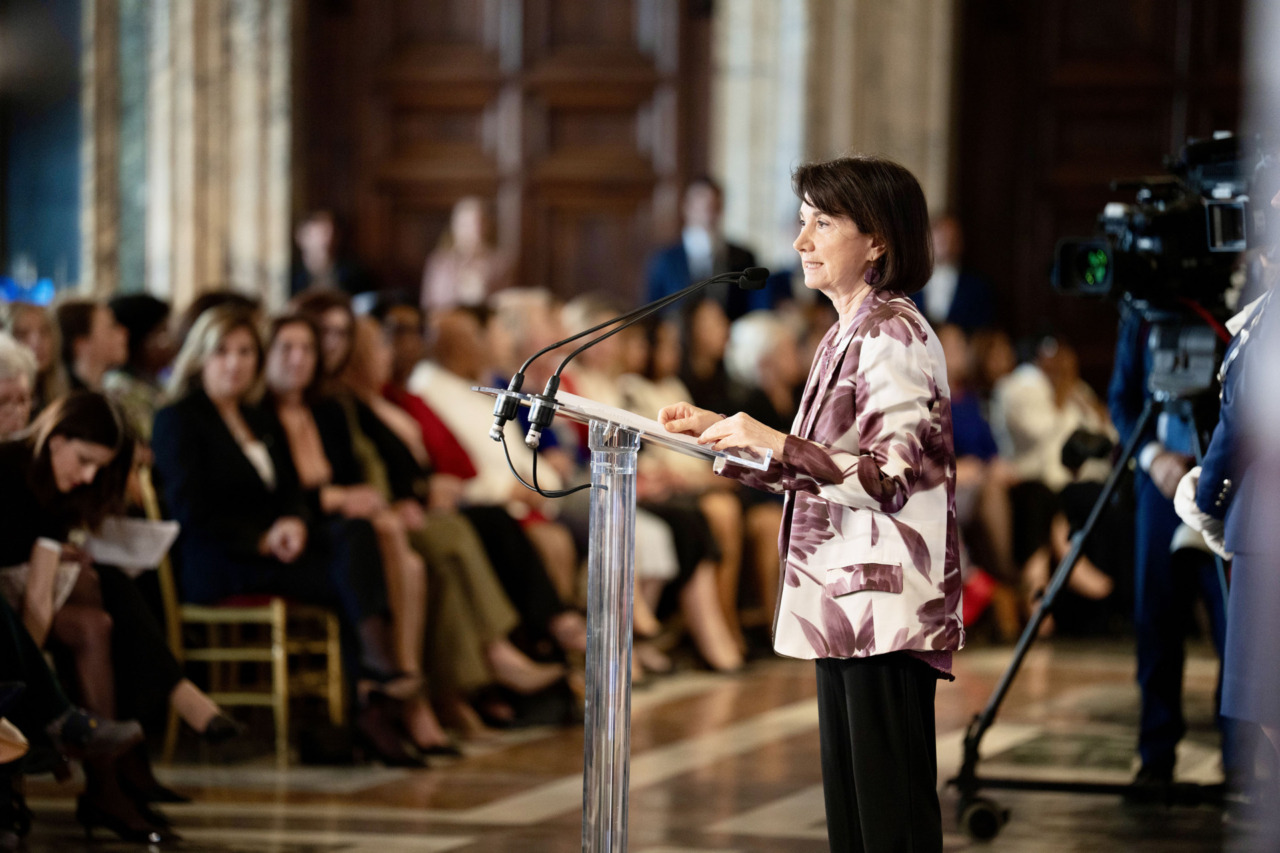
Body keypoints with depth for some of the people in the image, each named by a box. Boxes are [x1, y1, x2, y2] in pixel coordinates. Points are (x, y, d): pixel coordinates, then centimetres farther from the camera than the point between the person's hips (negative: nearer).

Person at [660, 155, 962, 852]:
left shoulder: (893, 335, -13)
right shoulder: (847, 335, 18)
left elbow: (892, 479, -21)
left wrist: (776, 443, -27)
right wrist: (726, 435, 16)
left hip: (885, 609, -10)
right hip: (845, 609, 10)